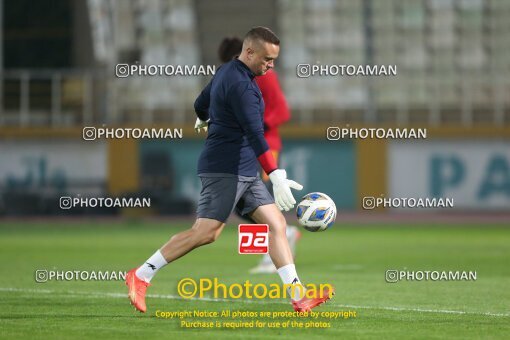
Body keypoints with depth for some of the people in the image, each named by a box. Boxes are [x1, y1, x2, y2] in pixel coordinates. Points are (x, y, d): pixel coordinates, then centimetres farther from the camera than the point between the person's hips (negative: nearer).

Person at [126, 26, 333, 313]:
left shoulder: (227, 73, 14)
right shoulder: (239, 83, -18)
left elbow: (201, 104, 31)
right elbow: (254, 134, -26)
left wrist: (203, 121, 55)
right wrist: (277, 176, -31)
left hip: (245, 173, 11)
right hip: (225, 169, -11)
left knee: (276, 223, 1)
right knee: (206, 232, -13)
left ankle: (299, 297, -5)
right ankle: (141, 276, -3)